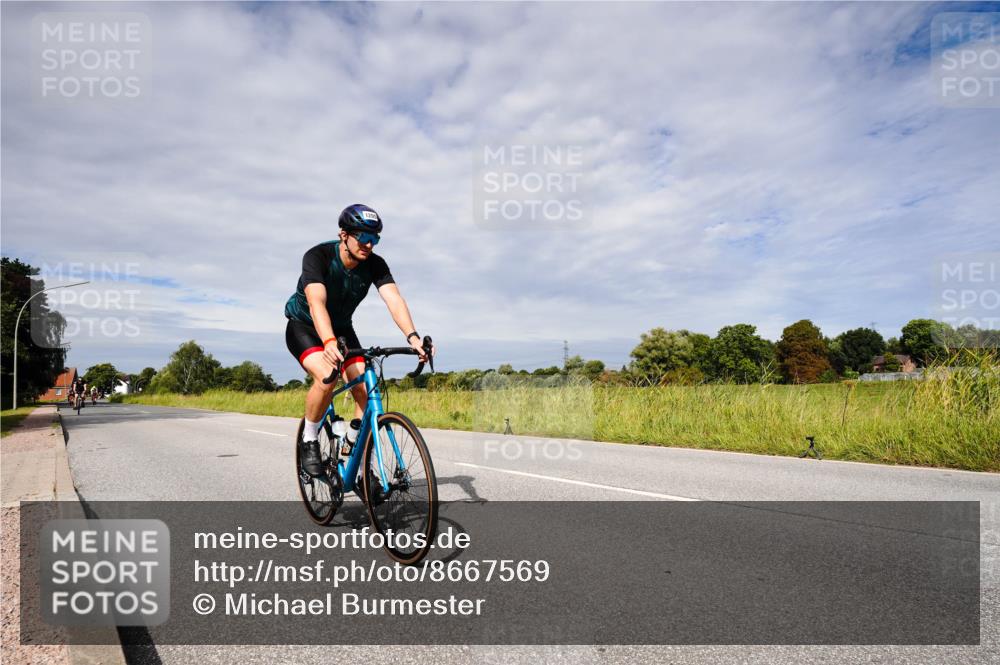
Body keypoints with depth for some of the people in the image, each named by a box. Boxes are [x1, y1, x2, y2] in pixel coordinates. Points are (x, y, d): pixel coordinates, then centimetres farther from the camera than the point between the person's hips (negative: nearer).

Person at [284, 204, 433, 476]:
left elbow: (394, 299, -31)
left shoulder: (375, 264, -17)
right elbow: (316, 303, -43)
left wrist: (413, 337, -48)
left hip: (341, 329, 4)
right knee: (326, 377, -33)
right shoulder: (317, 256, -28)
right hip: (304, 327, -4)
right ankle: (308, 440, -7)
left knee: (366, 391, -16)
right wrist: (329, 342, -61)